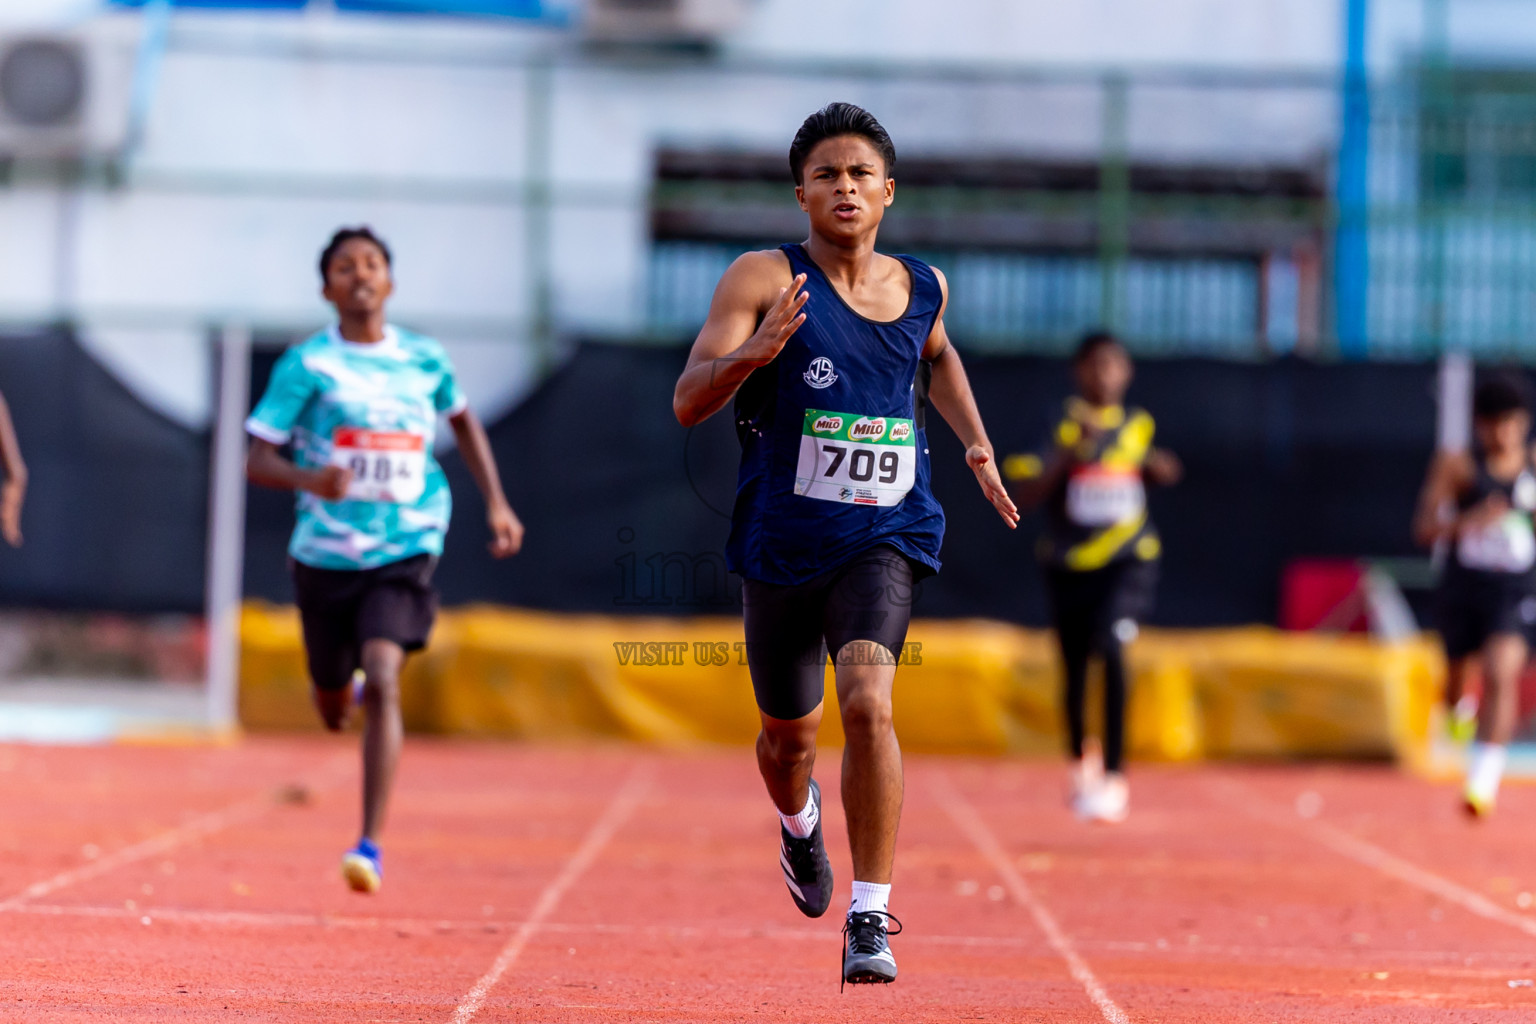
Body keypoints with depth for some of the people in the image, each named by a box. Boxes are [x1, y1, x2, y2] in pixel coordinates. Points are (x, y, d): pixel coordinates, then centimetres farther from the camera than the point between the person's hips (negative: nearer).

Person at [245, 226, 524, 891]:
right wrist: (308, 479, -29)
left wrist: (495, 501, 16)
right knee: (334, 705, 15)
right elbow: (257, 461, -8)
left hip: (404, 550, 0)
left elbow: (462, 419, 24)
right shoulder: (307, 365, -6)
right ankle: (348, 686, 56)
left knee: (382, 681, -21)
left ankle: (371, 846, -20)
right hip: (325, 554, 0)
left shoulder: (425, 360, 3)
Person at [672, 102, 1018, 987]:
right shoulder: (765, 279, -9)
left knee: (868, 702, -24)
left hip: (884, 539, 0)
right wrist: (757, 351, -35)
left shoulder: (923, 287, 3)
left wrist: (976, 443, 15)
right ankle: (800, 823, 55)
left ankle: (872, 919, -21)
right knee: (791, 731, 17)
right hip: (782, 543, 0)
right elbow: (689, 402, -17)